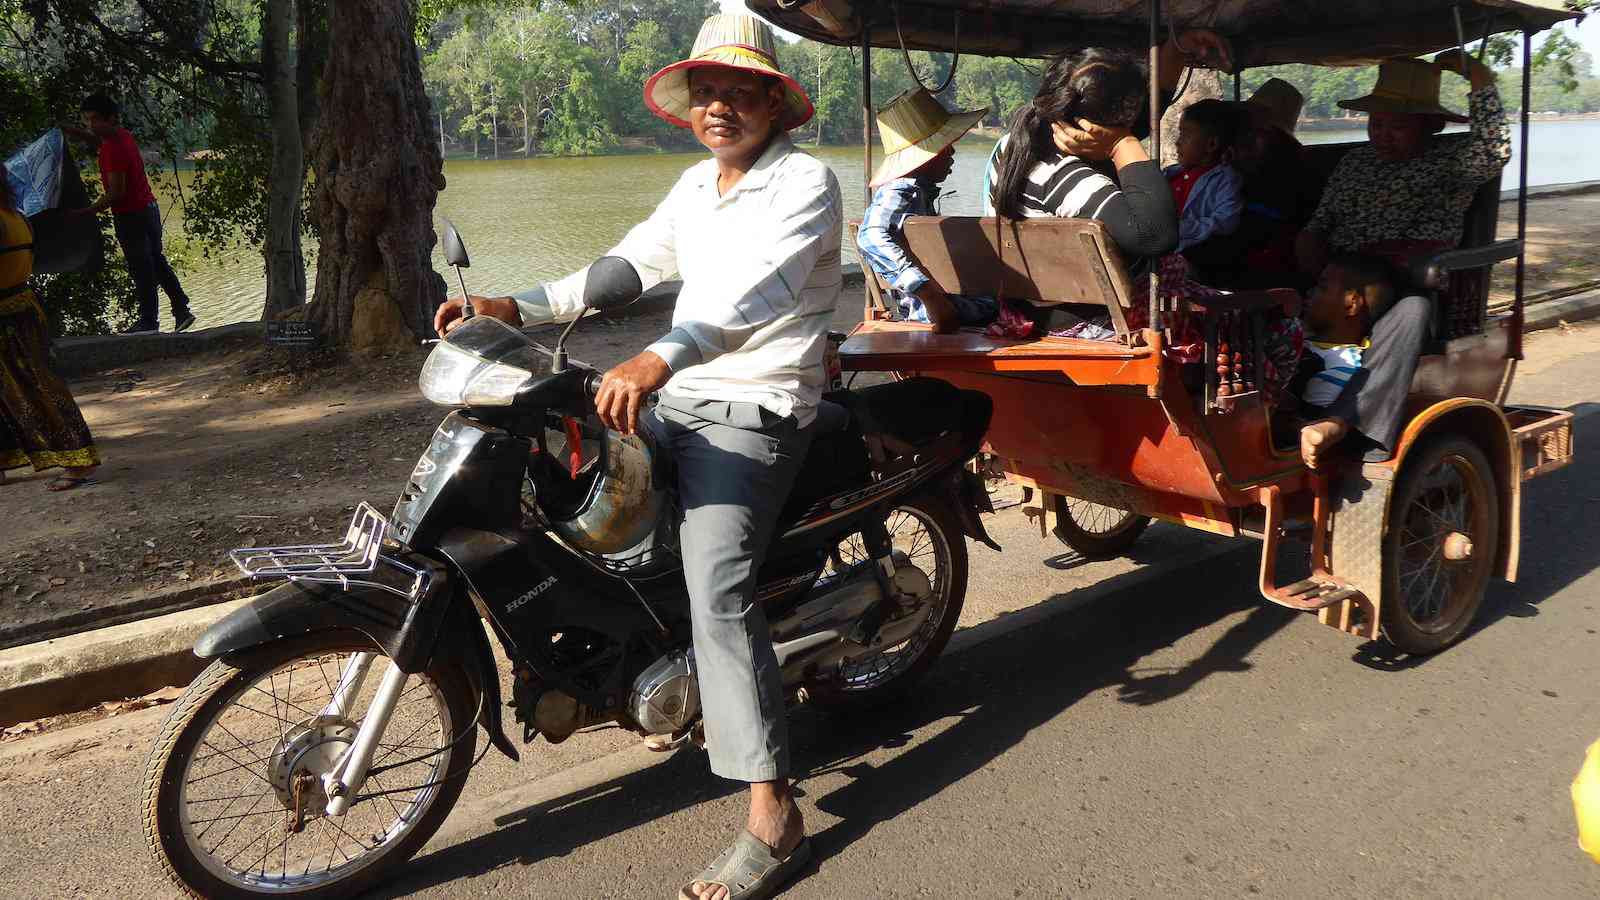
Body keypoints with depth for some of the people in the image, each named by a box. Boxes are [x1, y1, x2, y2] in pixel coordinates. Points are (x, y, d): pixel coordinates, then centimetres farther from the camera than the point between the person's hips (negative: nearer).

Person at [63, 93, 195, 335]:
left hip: (130, 215, -9)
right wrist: (69, 130, 17)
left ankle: (149, 321, 8)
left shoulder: (113, 148, -21)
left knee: (141, 270, 0)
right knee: (157, 263, 15)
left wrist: (89, 212, -17)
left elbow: (116, 192, -21)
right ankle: (182, 310, 17)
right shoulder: (123, 134, 6)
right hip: (149, 207, 9)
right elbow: (95, 140, 30)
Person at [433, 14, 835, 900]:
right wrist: (515, 307, 4)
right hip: (677, 396, 9)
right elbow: (628, 265, 17)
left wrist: (661, 357, -45)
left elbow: (759, 288, -28)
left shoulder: (805, 181, -10)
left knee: (717, 587, -23)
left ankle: (773, 816, -21)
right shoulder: (696, 185, 17)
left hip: (755, 411, -9)